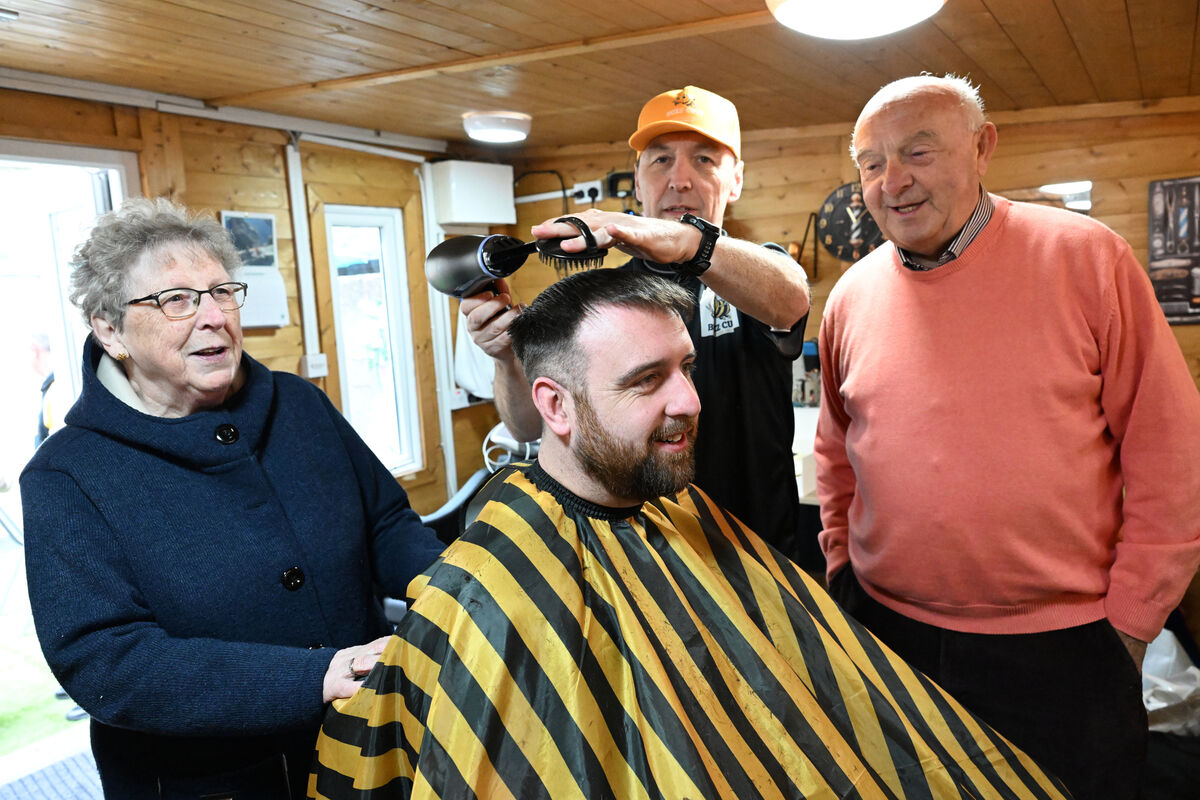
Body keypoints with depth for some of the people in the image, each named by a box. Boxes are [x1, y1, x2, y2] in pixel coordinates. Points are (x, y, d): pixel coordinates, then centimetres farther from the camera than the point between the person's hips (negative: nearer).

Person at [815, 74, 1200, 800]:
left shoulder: (1085, 258, -7)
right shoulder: (852, 297, 3)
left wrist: (1132, 618, -6)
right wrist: (841, 564, 10)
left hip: (1059, 652, -3)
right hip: (887, 633, 3)